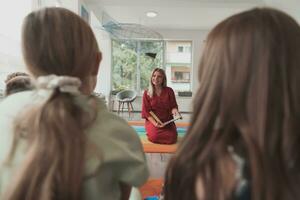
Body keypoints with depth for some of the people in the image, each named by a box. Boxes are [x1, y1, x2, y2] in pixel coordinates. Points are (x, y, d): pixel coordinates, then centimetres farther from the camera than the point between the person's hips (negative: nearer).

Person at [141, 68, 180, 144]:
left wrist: (175, 111, -24)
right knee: (154, 137, -28)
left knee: (172, 138, -22)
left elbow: (173, 106, 2)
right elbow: (146, 111, -4)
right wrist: (155, 123, -18)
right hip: (152, 121, -1)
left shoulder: (169, 91, 0)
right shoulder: (147, 93, -1)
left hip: (167, 121, 1)